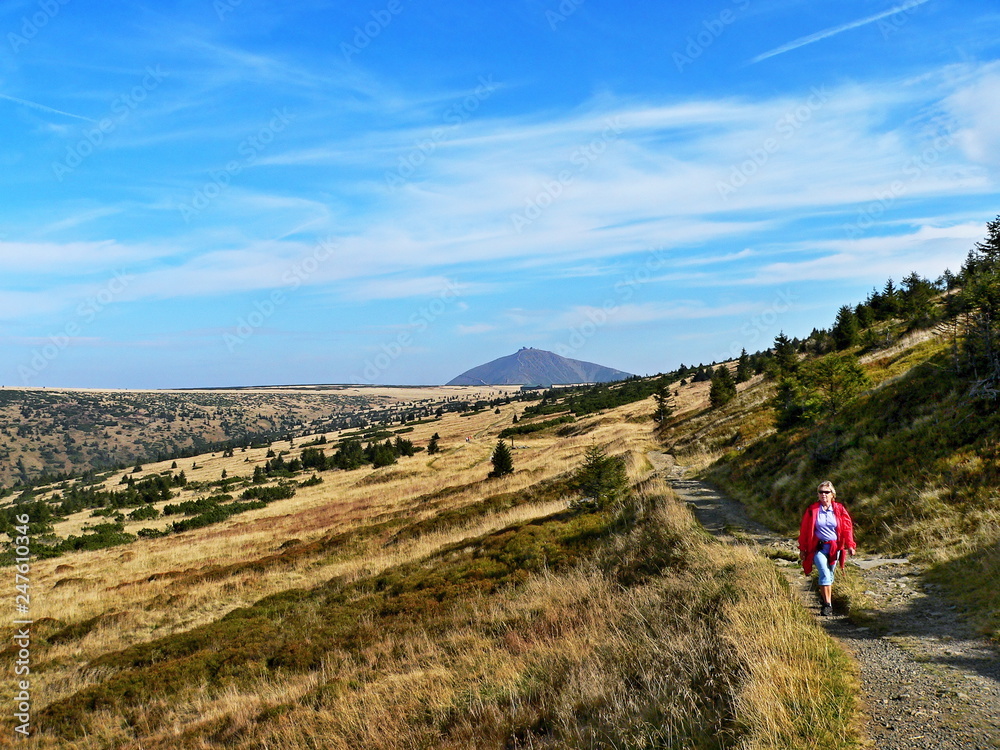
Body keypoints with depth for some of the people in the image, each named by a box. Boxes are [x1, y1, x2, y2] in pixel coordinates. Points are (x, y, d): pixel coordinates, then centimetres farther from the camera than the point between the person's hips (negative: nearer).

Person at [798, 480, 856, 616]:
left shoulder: (839, 509, 0)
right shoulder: (812, 510, -3)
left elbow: (847, 527, 4)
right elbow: (804, 530, 2)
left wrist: (850, 545, -5)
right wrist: (802, 549, 3)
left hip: (835, 547, 3)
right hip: (818, 547, -2)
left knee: (830, 574, 14)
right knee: (824, 573, -16)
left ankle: (825, 597, 36)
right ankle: (827, 604, -13)